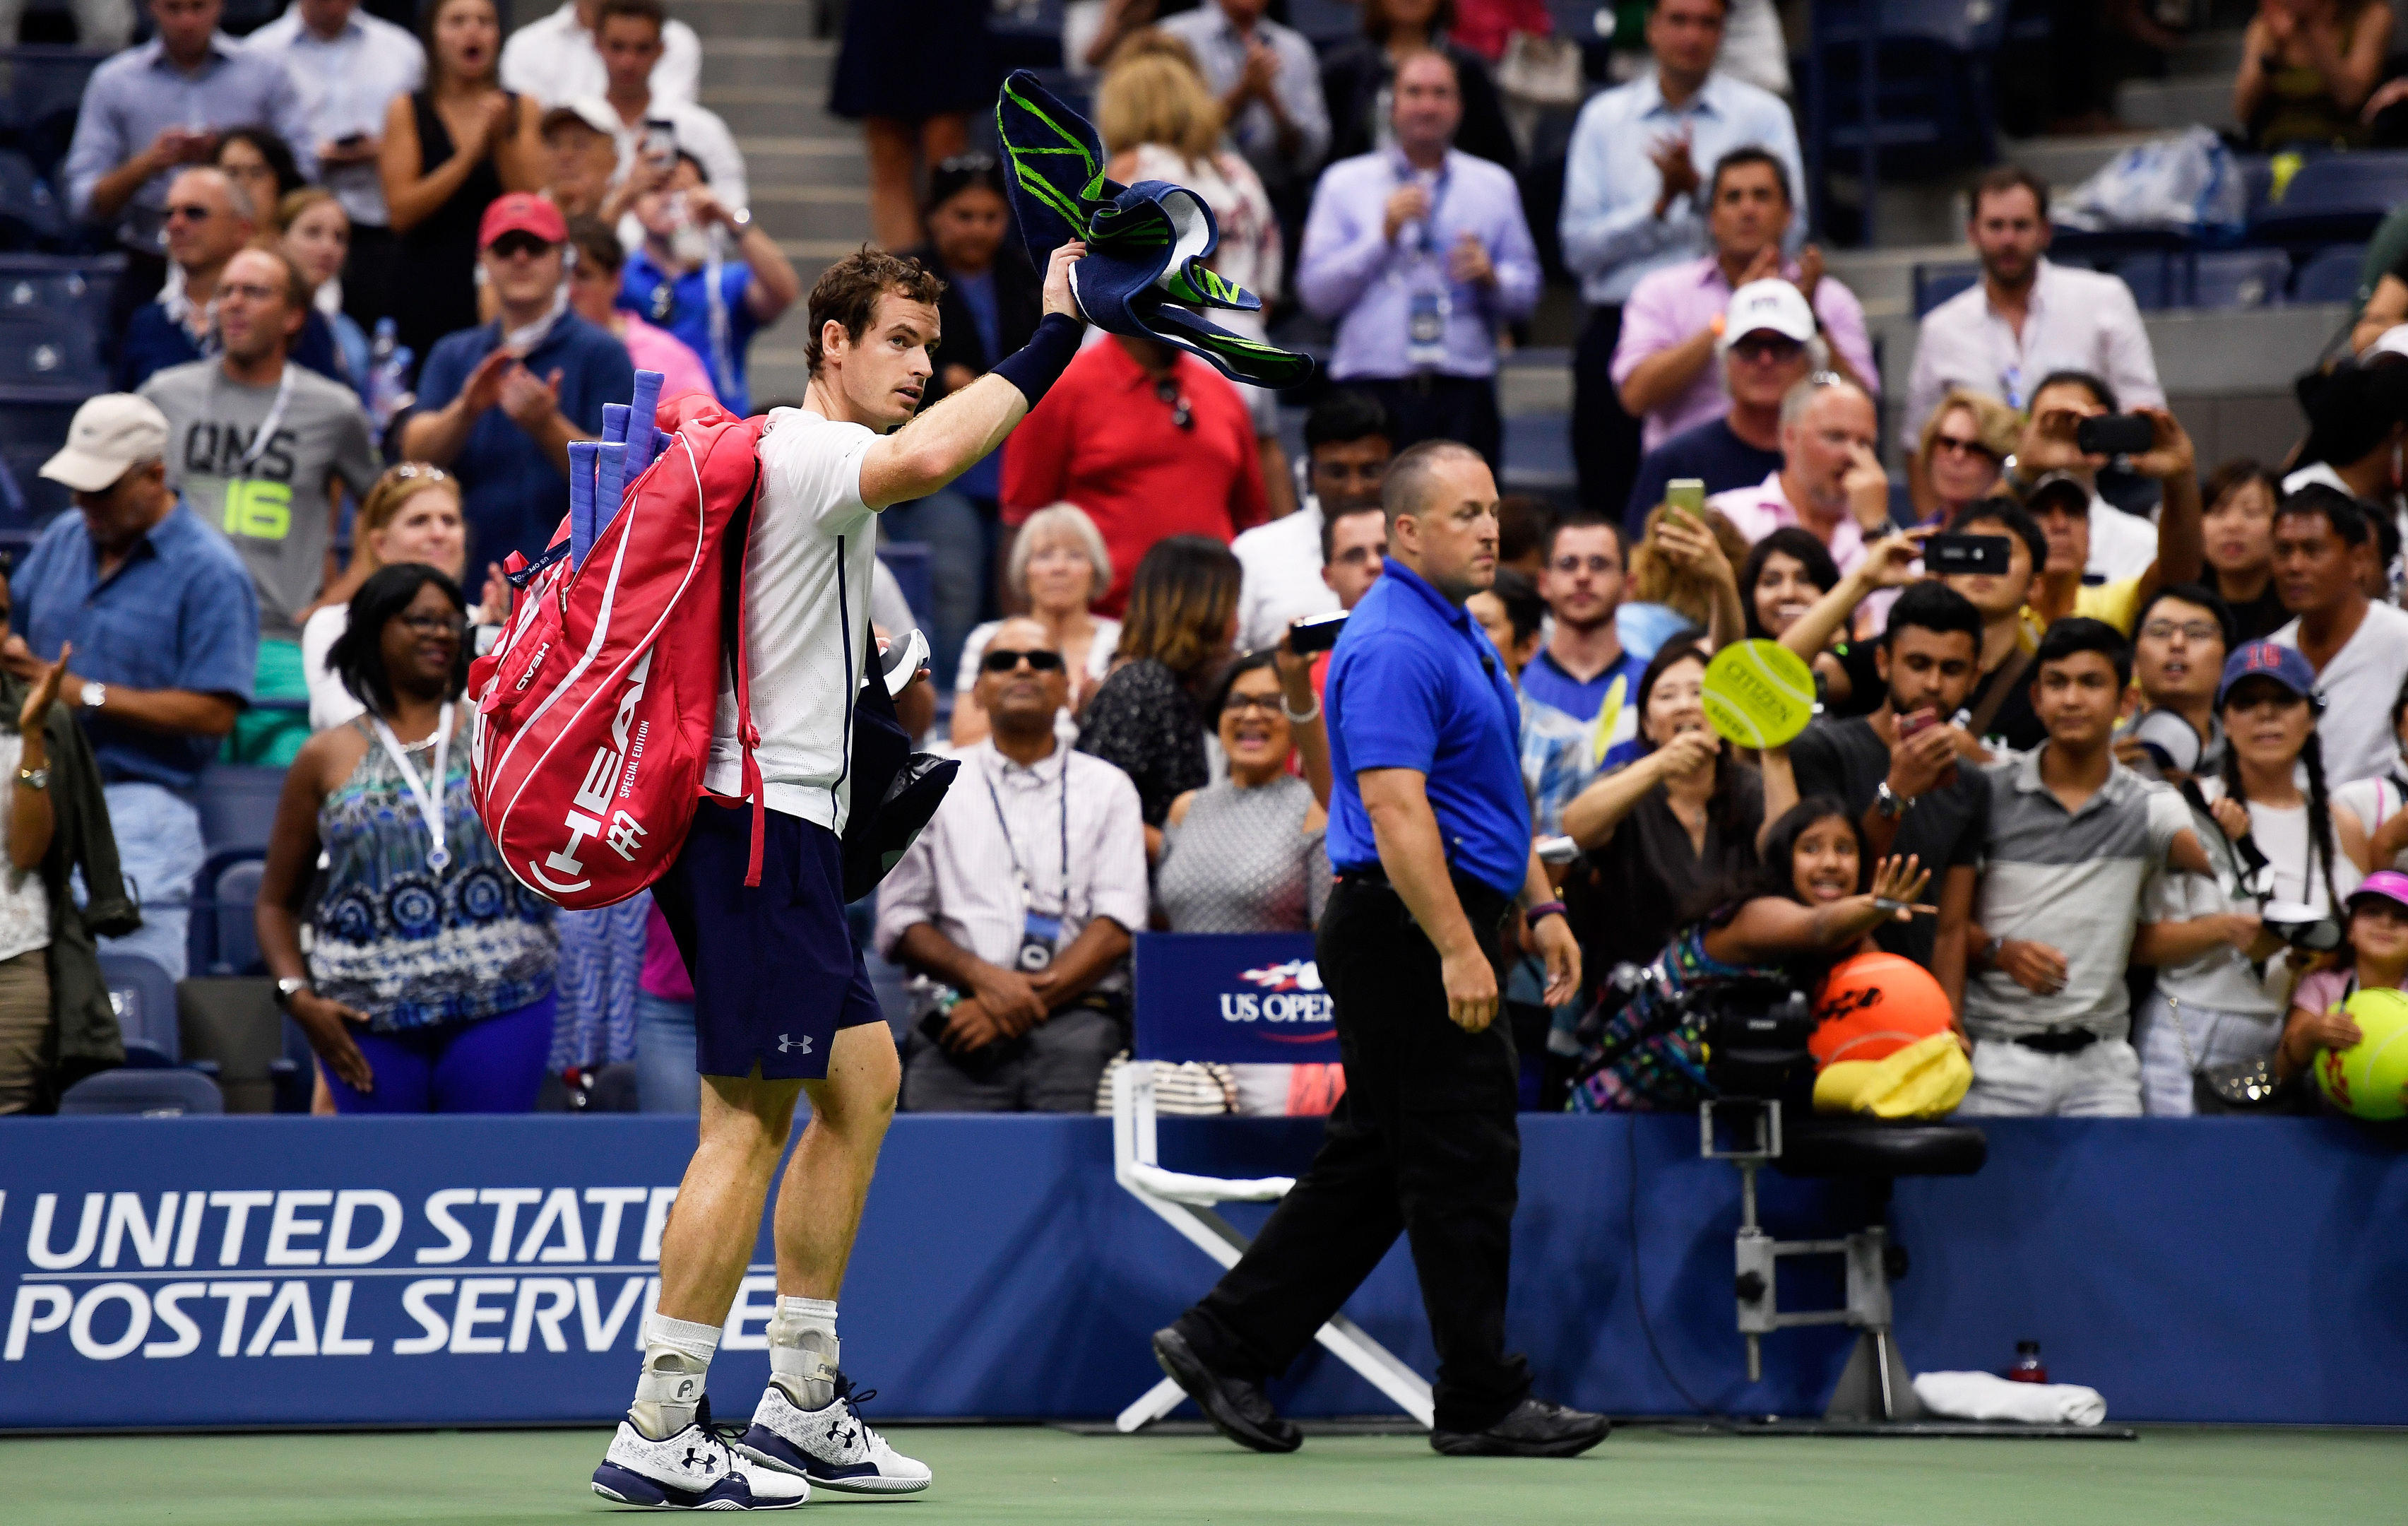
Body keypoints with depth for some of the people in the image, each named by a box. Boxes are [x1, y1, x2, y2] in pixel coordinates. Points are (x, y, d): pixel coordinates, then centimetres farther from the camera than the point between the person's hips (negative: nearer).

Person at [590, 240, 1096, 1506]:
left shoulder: (798, 459, 21)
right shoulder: (803, 448, -12)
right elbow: (923, 459, -34)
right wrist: (1050, 340, -31)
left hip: (781, 826, 11)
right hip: (756, 822, -11)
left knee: (861, 1082, 14)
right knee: (750, 1118, -11)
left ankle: (801, 1406, 18)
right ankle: (657, 1435, -11)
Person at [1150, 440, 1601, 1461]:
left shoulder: (1456, 634, 18)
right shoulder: (1393, 646, -17)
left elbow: (1493, 799, 27)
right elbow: (1394, 808, -24)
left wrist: (1539, 905, 22)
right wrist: (1458, 949, -28)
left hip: (1435, 937, 11)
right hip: (1409, 932, -11)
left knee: (1371, 1165, 13)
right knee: (1463, 1164, -5)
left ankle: (1223, 1345, 17)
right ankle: (1481, 1403, 1)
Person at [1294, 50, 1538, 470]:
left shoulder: (1495, 187, 19)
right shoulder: (1344, 183, 12)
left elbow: (1526, 294, 14)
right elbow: (1316, 294, 3)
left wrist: (1490, 276, -7)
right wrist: (1383, 234, -6)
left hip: (1463, 392, 1)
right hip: (1372, 386, -1)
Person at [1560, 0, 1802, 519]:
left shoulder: (1763, 115, 7)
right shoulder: (1603, 117, 12)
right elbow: (1579, 247, 4)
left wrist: (1698, 189, -13)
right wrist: (1661, 206, -8)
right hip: (1620, 334, 2)